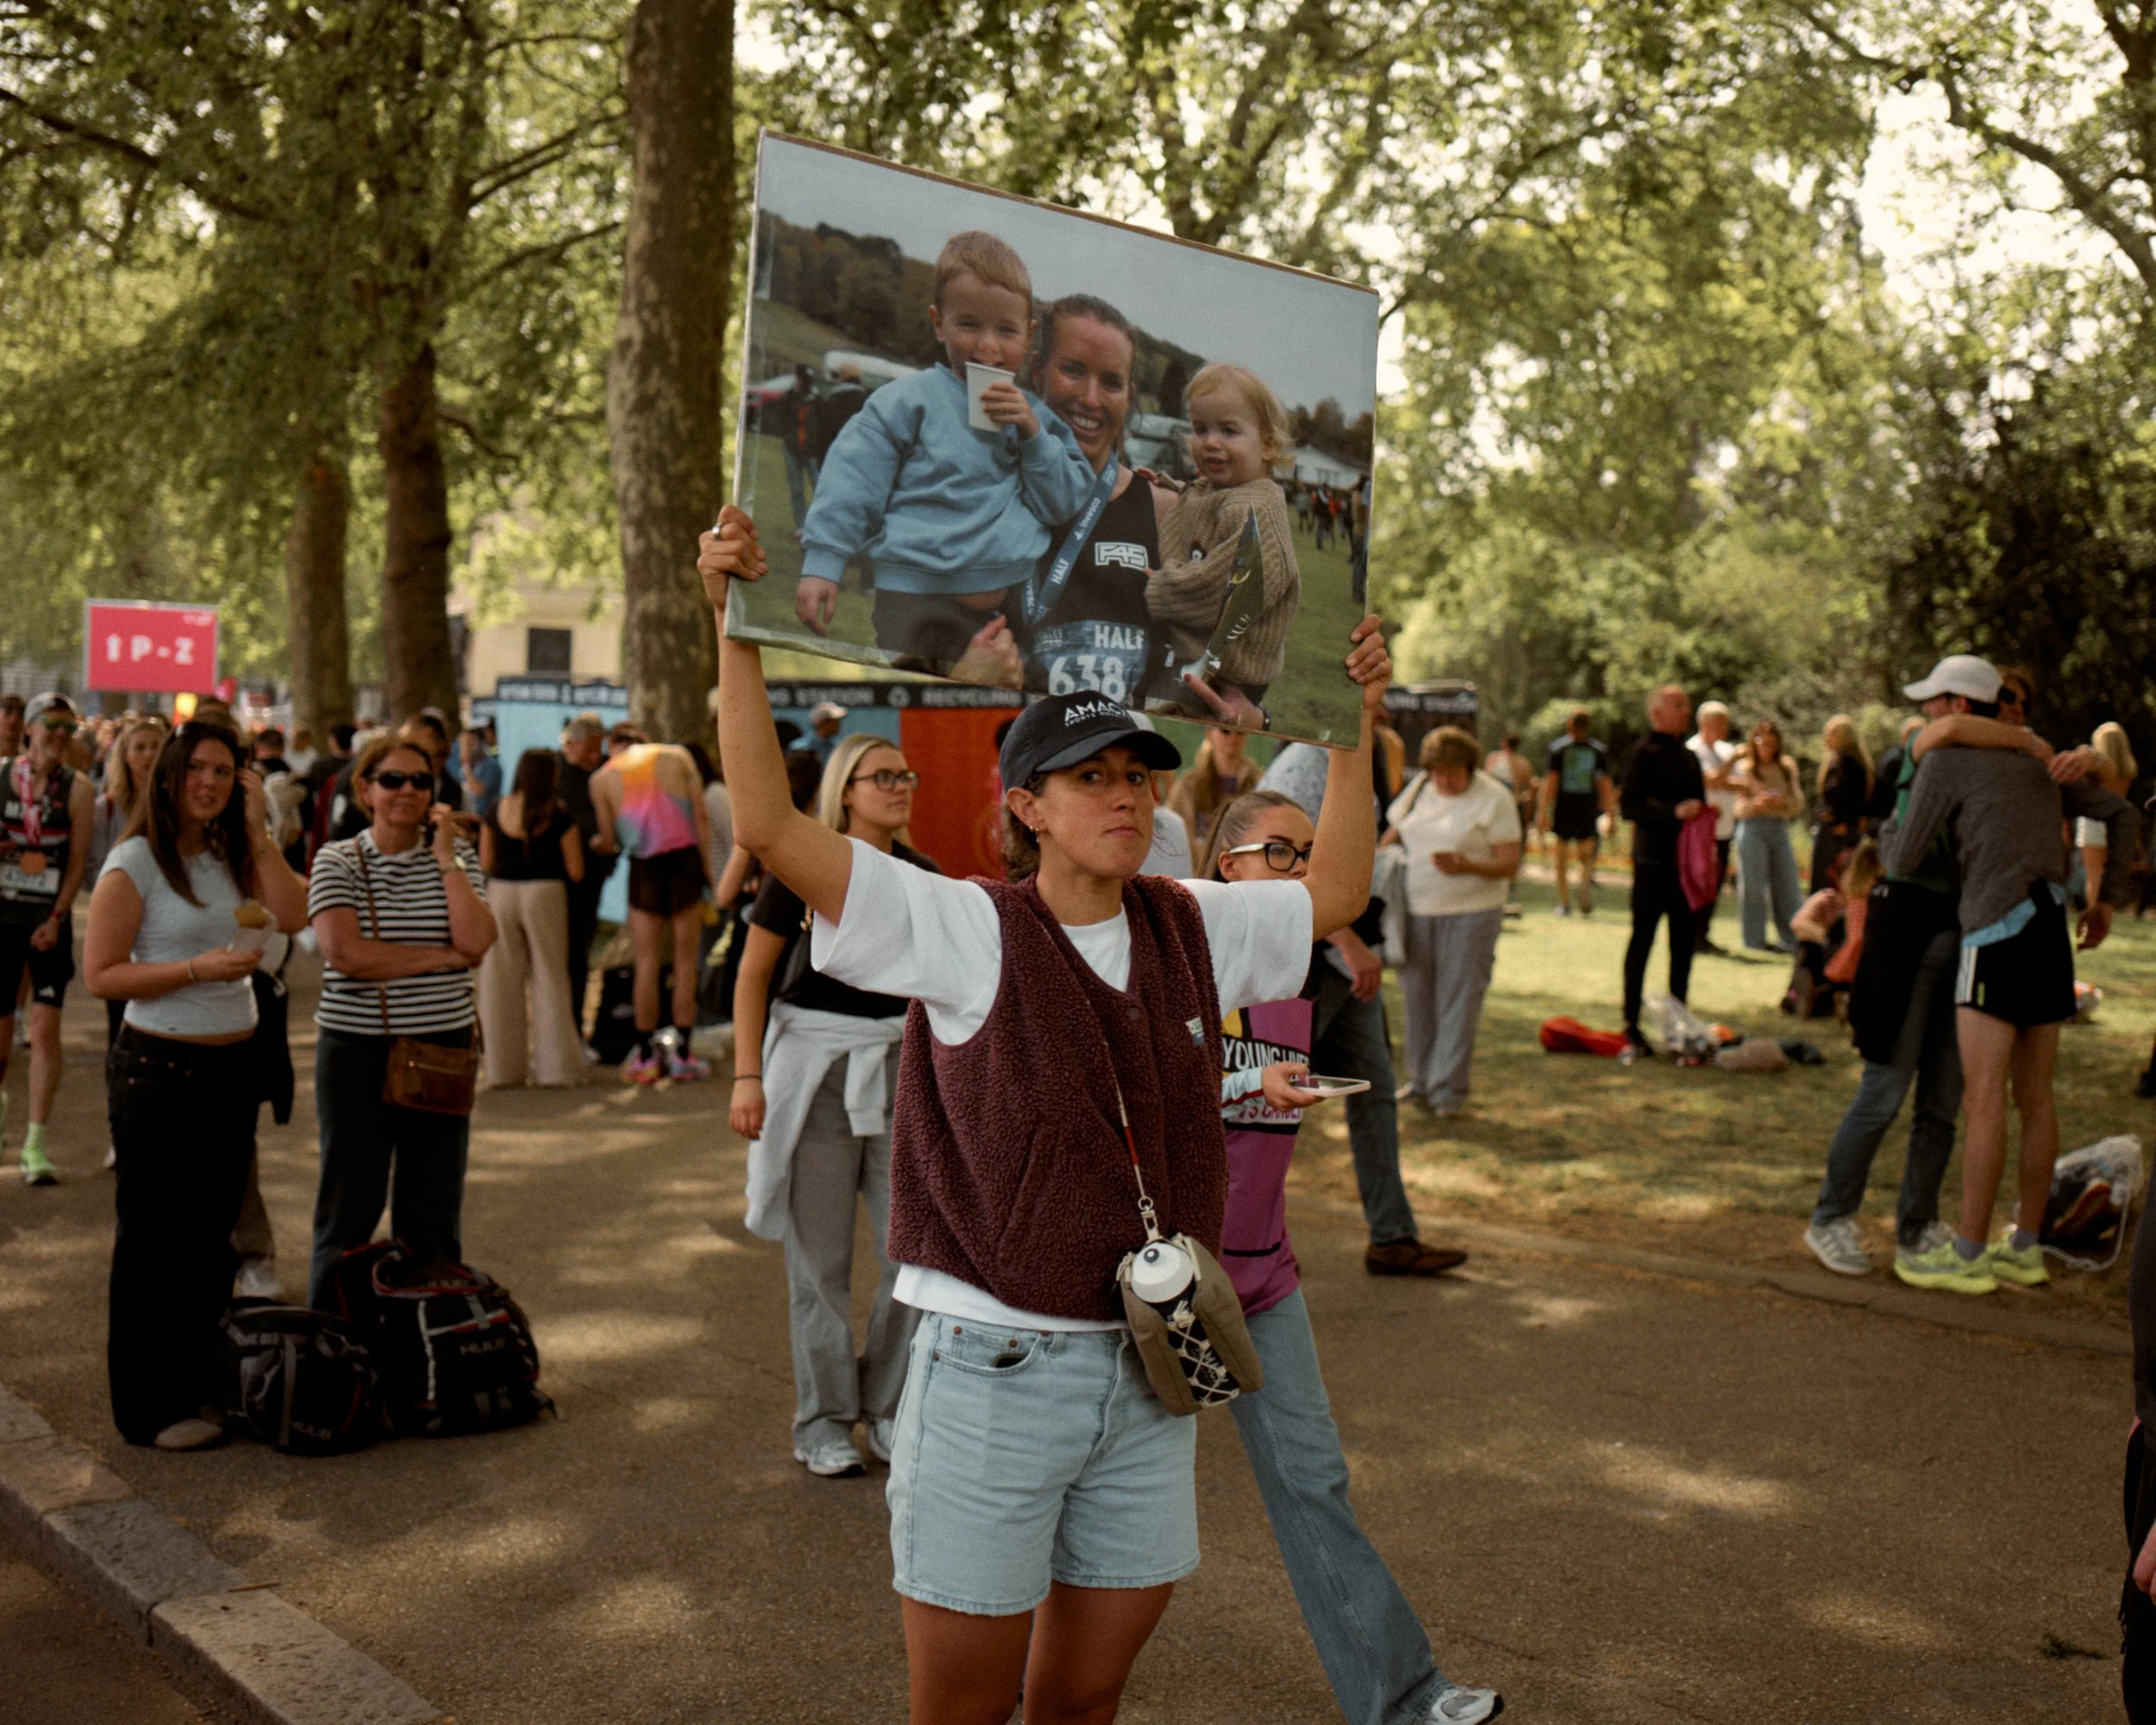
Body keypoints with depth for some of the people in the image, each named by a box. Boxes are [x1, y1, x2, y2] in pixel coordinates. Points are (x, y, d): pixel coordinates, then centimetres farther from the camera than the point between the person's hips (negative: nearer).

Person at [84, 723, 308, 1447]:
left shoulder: (233, 857, 9)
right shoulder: (134, 863, -9)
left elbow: (293, 916, -6)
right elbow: (100, 973, -12)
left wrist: (257, 831, -8)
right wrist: (198, 968, -21)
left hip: (233, 1064, 6)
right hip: (158, 1068, -6)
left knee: (213, 1232, 13)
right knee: (154, 1238, 1)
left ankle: (201, 1384, 25)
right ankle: (152, 1407, 12)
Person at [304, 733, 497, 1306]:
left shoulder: (457, 856, 6)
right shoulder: (337, 861, -1)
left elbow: (476, 941, -10)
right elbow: (346, 953, -16)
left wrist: (445, 856, -9)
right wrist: (444, 958, -11)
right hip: (357, 1050, -2)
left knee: (434, 1214, 9)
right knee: (349, 1210, 6)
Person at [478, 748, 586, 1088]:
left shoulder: (496, 811, 2)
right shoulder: (560, 817, -7)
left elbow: (485, 864, 6)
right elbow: (575, 872, -6)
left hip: (500, 894, 3)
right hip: (544, 893, -2)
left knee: (501, 983, 9)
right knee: (549, 978, 6)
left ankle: (504, 1065, 14)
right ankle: (555, 1065, 8)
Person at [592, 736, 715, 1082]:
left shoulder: (602, 778, 6)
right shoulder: (677, 756, 6)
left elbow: (609, 836, 1)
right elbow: (701, 816, 1)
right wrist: (707, 866, 4)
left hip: (644, 866, 0)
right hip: (685, 858, 0)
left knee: (647, 963, 7)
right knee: (685, 960, 6)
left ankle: (645, 1057, 9)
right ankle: (682, 1054, 7)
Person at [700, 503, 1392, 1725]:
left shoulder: (1193, 930, 7)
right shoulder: (970, 933, -9)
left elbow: (1334, 891, 22)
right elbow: (773, 827, -16)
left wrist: (1359, 724, 18)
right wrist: (739, 633, -21)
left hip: (1147, 1373, 5)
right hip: (995, 1365, -4)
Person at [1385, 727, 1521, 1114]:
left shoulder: (1494, 799, -8)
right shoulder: (1419, 788, 8)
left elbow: (1509, 864, -11)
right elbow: (1392, 832, 21)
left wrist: (1468, 867, -27)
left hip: (1470, 912, -5)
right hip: (1416, 909, 5)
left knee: (1458, 998, -4)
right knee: (1417, 994, 9)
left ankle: (1449, 1088, 3)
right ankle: (1421, 1078, 23)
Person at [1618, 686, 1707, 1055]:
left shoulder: (1688, 757, 17)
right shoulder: (1645, 752, -7)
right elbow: (1629, 806, -15)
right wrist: (1675, 812, -24)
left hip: (1685, 859, 8)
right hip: (1653, 861, -8)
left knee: (1683, 941, 11)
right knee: (1643, 939, -2)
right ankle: (1631, 1024, 3)